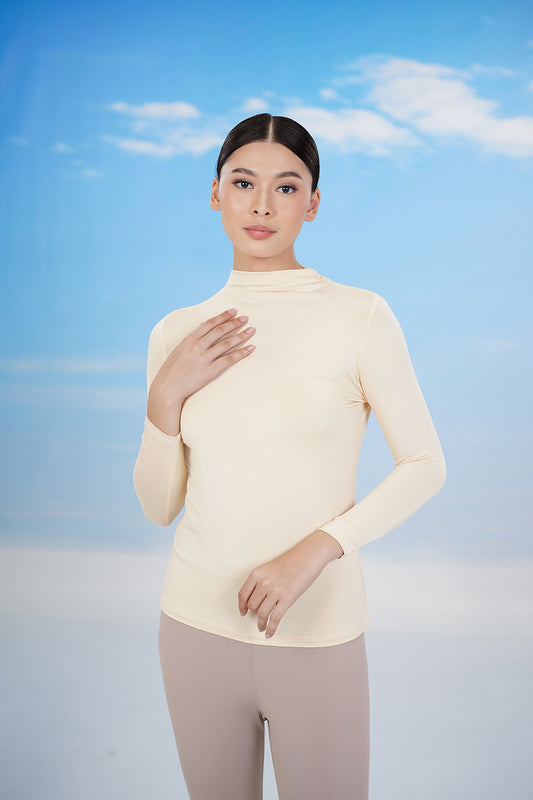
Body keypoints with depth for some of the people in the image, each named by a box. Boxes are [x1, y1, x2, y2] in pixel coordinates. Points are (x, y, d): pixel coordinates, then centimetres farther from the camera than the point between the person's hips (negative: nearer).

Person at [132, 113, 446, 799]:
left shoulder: (359, 316, -8)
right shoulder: (176, 333, 1)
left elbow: (426, 466, -6)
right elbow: (158, 506, 4)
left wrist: (314, 550, -17)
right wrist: (167, 393, -12)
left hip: (317, 635, -3)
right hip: (197, 623, 3)